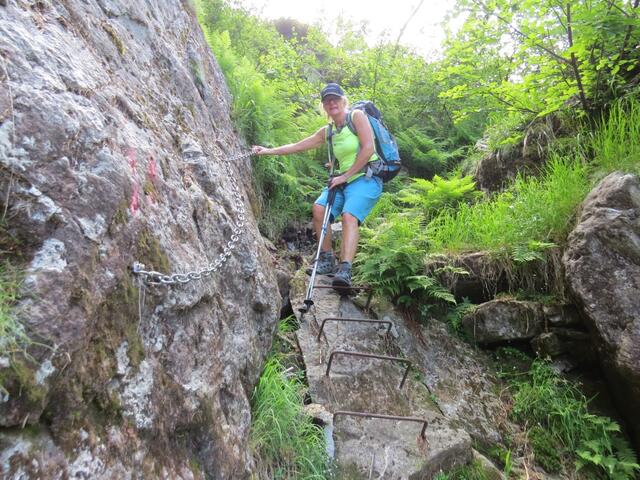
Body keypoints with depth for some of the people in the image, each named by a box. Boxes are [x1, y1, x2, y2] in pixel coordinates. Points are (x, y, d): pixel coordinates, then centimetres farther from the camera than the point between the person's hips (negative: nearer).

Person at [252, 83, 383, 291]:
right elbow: (297, 146, 22)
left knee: (349, 215, -30)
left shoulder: (357, 116, -2)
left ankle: (345, 270, -37)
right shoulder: (327, 132, 16)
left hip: (367, 178, -6)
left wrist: (345, 176, -11)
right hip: (344, 181, 6)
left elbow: (368, 149, -12)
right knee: (319, 207, -16)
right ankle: (327, 259, -5)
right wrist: (269, 151, 20)